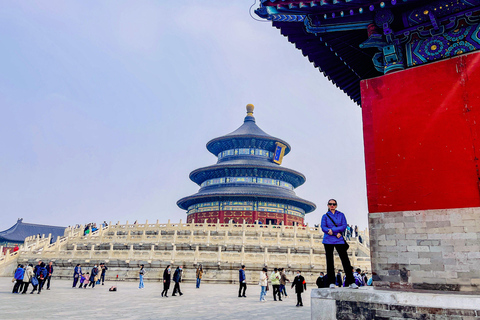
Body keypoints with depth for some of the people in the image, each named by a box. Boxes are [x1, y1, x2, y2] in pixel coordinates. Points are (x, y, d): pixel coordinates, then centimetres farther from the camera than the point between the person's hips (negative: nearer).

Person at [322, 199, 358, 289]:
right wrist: (336, 233, -16)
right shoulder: (325, 216, 9)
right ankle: (331, 282, 7)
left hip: (339, 240, 0)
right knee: (330, 261, 1)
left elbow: (344, 226, -2)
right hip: (328, 241, 0)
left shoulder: (341, 215, 10)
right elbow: (323, 227, -4)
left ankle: (351, 282, 0)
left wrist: (332, 230, -13)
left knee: (345, 260, -5)